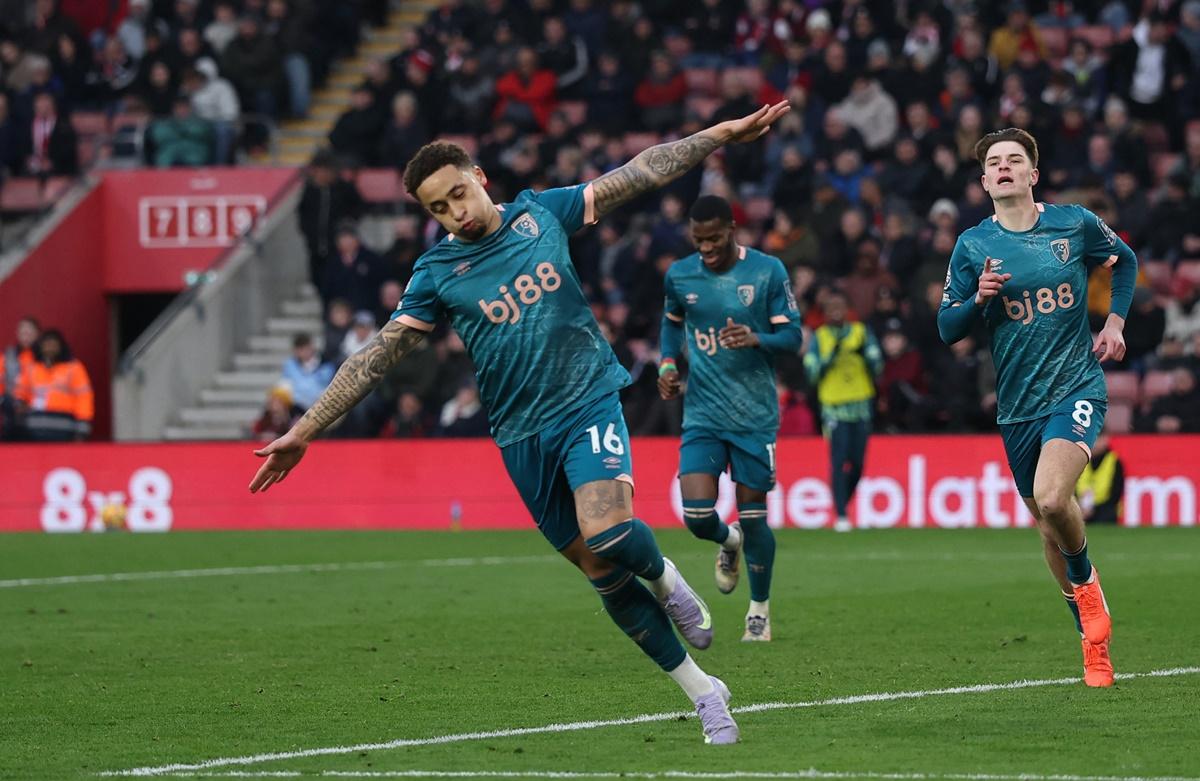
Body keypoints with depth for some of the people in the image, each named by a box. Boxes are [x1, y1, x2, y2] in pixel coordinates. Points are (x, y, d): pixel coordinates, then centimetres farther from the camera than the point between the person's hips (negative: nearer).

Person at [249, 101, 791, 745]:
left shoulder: (540, 214, 2)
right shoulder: (437, 273, 1)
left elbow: (640, 173, 5)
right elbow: (377, 356, 0)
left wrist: (726, 132, 0)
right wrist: (302, 432, -5)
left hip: (589, 402, -1)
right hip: (522, 437, 1)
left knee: (608, 534, -28)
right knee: (604, 576, 1)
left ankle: (663, 576, 7)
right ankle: (704, 694, 13)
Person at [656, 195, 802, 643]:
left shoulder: (768, 271, -6)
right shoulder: (679, 276, 2)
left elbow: (792, 336, -5)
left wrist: (756, 339, -25)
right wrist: (668, 366, 6)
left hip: (755, 415, -2)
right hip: (702, 415, 2)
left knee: (752, 514, 1)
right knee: (697, 514, -12)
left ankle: (760, 610, 21)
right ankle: (728, 543, 26)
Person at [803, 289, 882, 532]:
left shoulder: (862, 332, 7)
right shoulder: (818, 338, 3)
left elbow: (877, 366, 1)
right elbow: (812, 373, -4)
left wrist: (863, 354, -17)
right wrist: (832, 355, -17)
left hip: (861, 405, 2)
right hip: (834, 408, -2)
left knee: (857, 463, 3)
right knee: (838, 462, -13)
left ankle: (843, 504, 25)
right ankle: (841, 515, -13)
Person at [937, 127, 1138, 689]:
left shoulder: (1075, 224, -1)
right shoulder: (973, 246, 1)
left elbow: (1124, 261, 19)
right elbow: (947, 328, 3)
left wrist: (1115, 321, 6)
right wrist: (979, 299, -16)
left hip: (1076, 388, -3)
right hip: (1016, 404, 3)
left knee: (1052, 500, -27)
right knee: (1047, 521, 10)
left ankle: (1086, 579, 3)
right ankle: (1093, 636, 27)